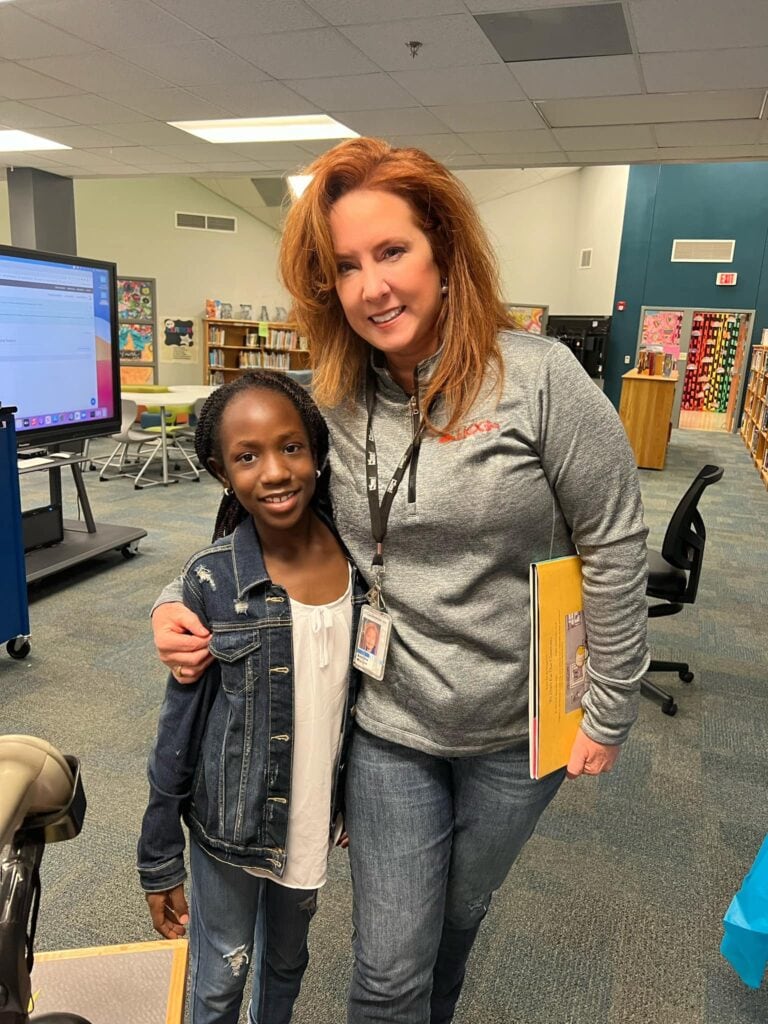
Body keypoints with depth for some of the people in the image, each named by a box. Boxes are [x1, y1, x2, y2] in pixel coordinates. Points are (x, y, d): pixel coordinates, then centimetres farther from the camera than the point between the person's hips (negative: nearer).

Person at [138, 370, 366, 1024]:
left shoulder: (359, 561, -13)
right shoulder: (210, 582, -21)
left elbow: (372, 693, 1)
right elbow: (179, 728, -12)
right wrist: (159, 862, -4)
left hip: (315, 821, 3)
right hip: (231, 826, -3)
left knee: (286, 964, 28)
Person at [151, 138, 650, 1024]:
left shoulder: (537, 377, -17)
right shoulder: (331, 404, -7)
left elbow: (614, 548, -12)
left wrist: (608, 711, -8)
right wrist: (178, 600, -11)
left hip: (520, 729, 0)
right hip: (390, 726, 1)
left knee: (459, 913, 27)